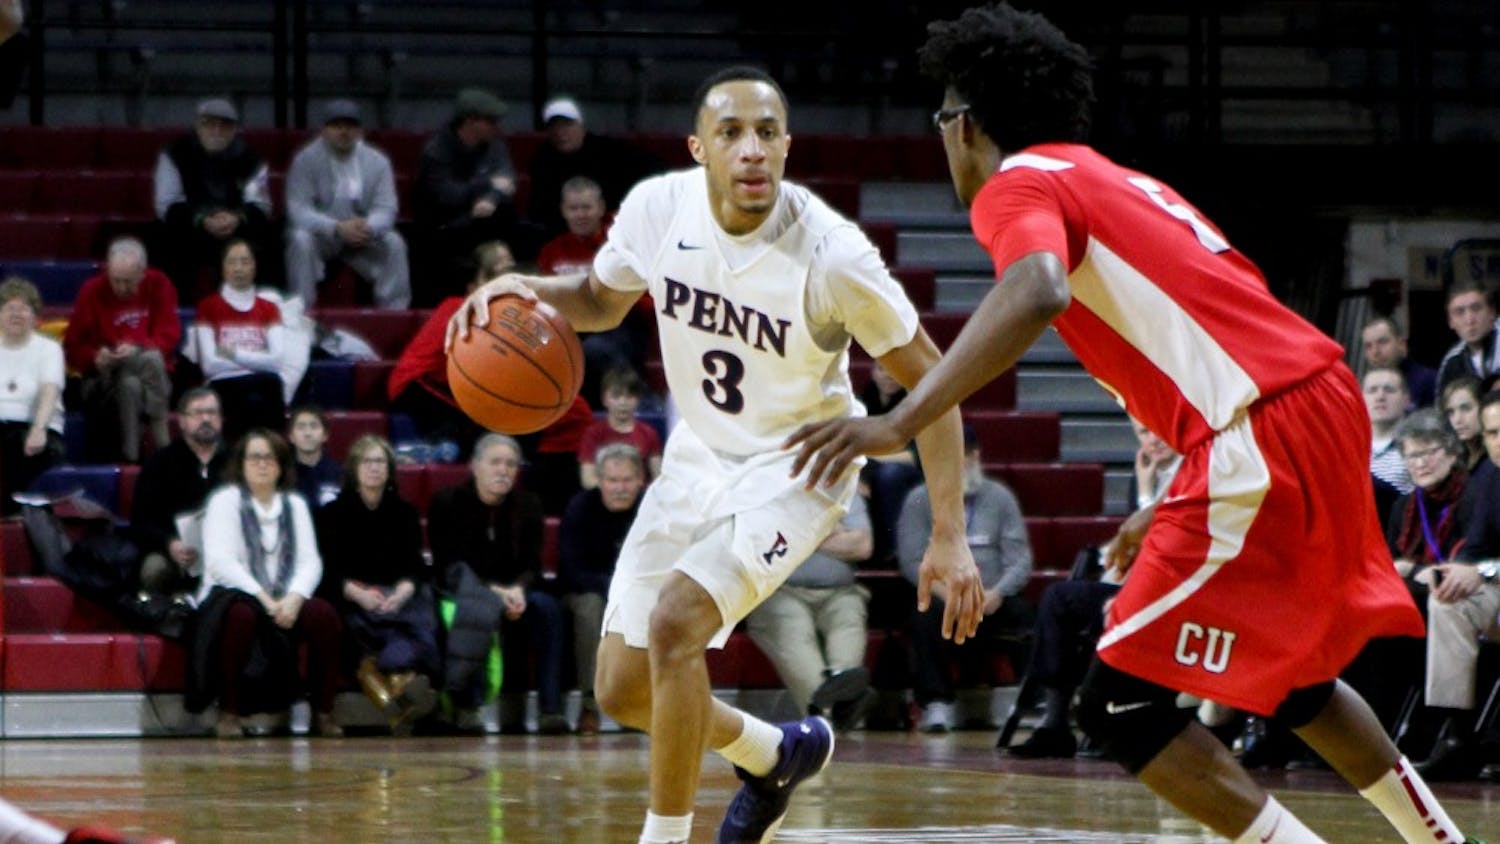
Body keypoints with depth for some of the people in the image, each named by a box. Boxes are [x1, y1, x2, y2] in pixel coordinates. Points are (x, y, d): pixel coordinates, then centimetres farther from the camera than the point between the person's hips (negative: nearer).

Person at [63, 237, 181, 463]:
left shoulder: (159, 284, 0)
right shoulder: (92, 291, -2)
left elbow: (169, 335, -5)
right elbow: (73, 347, 0)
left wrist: (139, 349, -24)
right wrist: (95, 357, -22)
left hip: (152, 374, 1)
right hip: (105, 376, -1)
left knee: (152, 358, -34)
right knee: (129, 384, -36)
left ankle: (159, 426, -29)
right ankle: (129, 458, -31)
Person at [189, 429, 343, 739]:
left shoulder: (294, 505, 15)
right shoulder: (225, 501, 1)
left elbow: (310, 561, 5)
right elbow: (221, 562, -12)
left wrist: (294, 598, -17)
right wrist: (263, 598, -22)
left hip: (284, 601, 4)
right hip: (234, 595, -4)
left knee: (324, 614, -25)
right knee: (241, 615, -39)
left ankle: (323, 712, -16)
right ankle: (228, 712, -28)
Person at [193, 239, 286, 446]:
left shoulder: (269, 309, 20)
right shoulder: (208, 307, 13)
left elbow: (276, 361, 5)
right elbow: (210, 364, 1)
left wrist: (236, 354, -6)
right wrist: (257, 361, 3)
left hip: (264, 386, 2)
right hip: (227, 386, -2)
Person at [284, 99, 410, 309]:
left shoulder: (378, 161, -3)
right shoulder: (306, 160, -11)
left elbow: (386, 208, -11)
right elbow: (299, 211, -20)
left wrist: (368, 227, -36)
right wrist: (337, 228, -36)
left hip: (363, 236, 2)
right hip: (321, 234, -2)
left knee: (394, 243, -23)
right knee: (301, 240, -33)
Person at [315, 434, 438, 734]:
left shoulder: (404, 512, 21)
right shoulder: (333, 513, 14)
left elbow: (414, 564, 7)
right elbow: (330, 569, 1)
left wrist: (404, 590, -17)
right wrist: (358, 594, -20)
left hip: (400, 594, 2)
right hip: (350, 597, -2)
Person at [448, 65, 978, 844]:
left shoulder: (832, 253, -28)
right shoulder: (658, 208, -16)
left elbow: (927, 379, -17)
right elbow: (602, 299, 7)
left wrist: (949, 537, -22)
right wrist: (532, 290, -17)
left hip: (797, 466, -5)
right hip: (699, 455, 6)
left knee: (675, 618, -28)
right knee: (622, 691, 7)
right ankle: (776, 754, 37)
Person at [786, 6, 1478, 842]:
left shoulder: (1019, 185, -2)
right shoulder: (1120, 183, 24)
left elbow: (1036, 295, -26)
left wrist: (898, 425, -30)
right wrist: (1173, 509, 31)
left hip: (1259, 443, -9)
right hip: (1326, 399, 9)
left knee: (1121, 703, -3)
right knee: (1293, 676, 30)